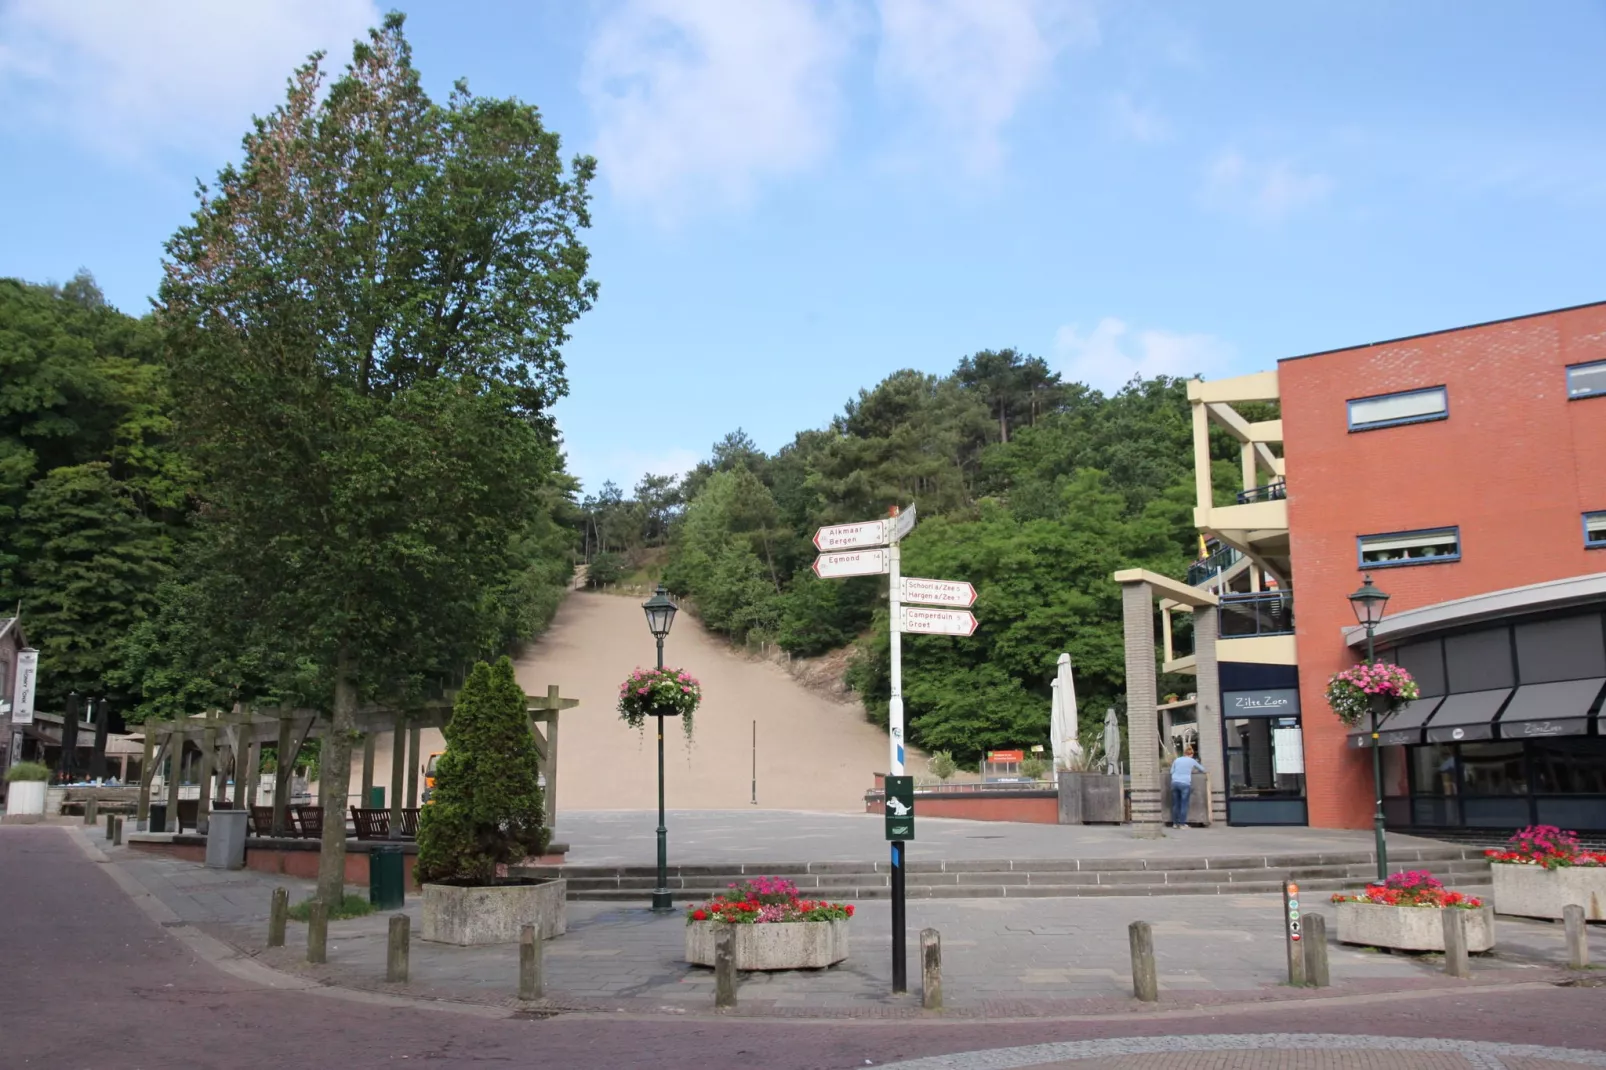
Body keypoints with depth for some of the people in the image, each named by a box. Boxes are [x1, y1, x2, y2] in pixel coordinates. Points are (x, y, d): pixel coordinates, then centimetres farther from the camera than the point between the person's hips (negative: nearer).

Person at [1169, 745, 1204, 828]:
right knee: (1184, 804, 1)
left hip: (1175, 783, 3)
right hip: (1185, 783, -3)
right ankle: (1182, 824, 1)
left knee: (1175, 804, 8)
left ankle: (1175, 823, 12)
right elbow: (1202, 769, 25)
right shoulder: (1192, 761, 10)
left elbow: (1171, 771, 14)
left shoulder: (1177, 760, 14)